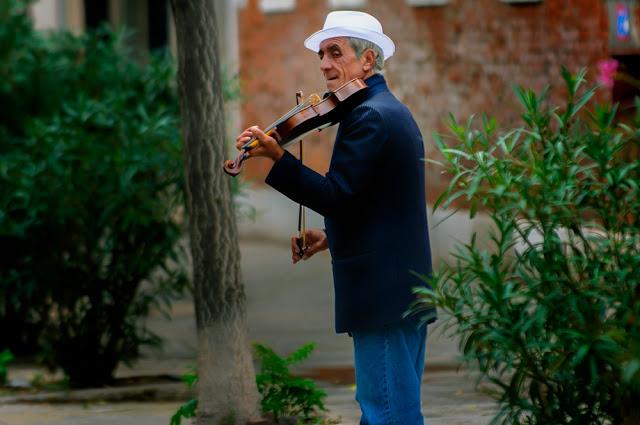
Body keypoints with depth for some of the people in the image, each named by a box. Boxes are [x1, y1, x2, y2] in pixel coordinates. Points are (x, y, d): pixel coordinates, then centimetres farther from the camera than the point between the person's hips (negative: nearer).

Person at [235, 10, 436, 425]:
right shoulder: (393, 111, 18)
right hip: (407, 289, 11)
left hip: (380, 292, -11)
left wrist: (277, 157, -26)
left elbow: (337, 195, -21)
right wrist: (331, 234, 13)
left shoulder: (367, 116, -15)